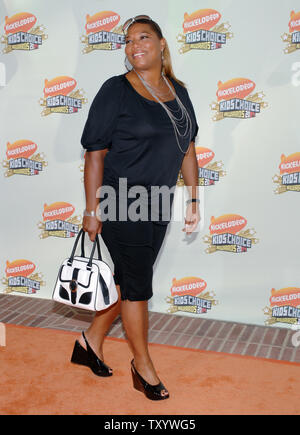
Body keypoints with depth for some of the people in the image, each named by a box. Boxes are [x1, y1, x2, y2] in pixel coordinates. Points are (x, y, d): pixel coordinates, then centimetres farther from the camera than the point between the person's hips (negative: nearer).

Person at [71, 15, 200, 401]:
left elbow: (187, 150, 13)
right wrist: (92, 211, -13)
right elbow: (95, 153, -11)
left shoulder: (178, 92, 8)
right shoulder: (116, 90, -9)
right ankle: (142, 365, 22)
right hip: (122, 202, -6)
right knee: (138, 285, 3)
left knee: (127, 278, 15)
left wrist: (193, 201, 10)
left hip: (159, 203, 6)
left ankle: (92, 341, 36)